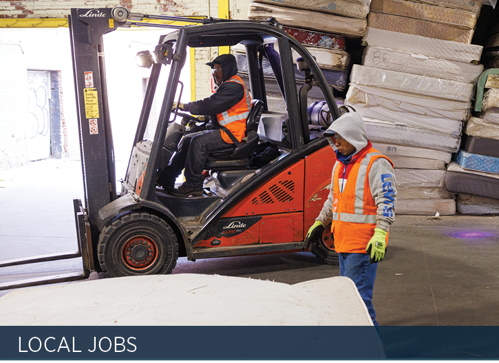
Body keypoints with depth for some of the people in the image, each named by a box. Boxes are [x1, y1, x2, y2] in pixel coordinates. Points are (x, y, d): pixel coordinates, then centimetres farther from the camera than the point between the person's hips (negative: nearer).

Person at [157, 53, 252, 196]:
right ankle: (166, 178, 2)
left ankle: (193, 186, -21)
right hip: (224, 130, 11)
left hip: (232, 134, -11)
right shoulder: (228, 85, 20)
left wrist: (183, 106, -16)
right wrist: (204, 117, 5)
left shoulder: (234, 86, -15)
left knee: (198, 142, -27)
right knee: (187, 140, 4)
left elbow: (210, 105, -22)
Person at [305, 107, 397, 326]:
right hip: (343, 243, 9)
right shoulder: (340, 164, 16)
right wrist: (319, 224, 24)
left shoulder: (376, 164, -12)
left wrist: (380, 235, -25)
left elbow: (387, 202, -17)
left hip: (364, 245, -9)